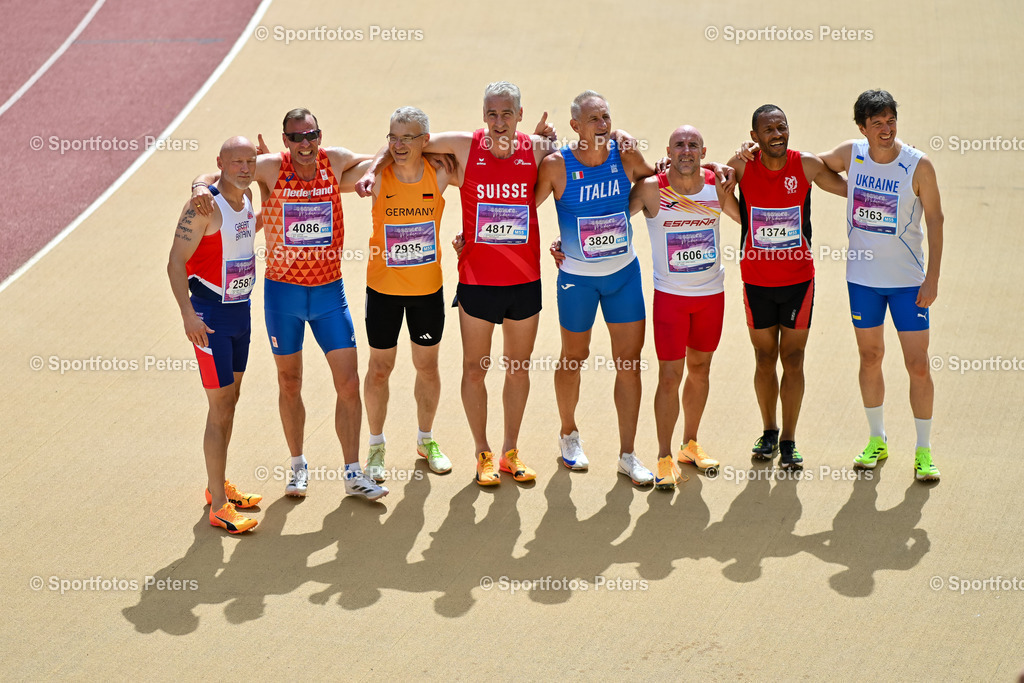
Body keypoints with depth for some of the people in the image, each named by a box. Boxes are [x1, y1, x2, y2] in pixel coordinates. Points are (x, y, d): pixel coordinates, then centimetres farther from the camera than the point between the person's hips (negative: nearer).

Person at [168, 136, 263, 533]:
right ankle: (218, 508, -2)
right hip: (210, 317, -8)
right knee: (219, 408, -6)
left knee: (231, 400, 17)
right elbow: (176, 263, -22)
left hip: (241, 311, 8)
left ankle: (217, 486, 32)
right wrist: (188, 314, -31)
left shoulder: (247, 197, 5)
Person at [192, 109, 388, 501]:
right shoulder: (270, 167, -10)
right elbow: (216, 175, -6)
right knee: (289, 384, 12)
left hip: (329, 291, 1)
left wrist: (369, 176, -6)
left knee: (349, 383, -2)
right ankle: (298, 466, 29)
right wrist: (201, 186, -30)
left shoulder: (336, 161, -3)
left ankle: (353, 474, 8)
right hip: (283, 291, -1)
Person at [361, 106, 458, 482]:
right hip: (383, 287, -1)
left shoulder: (439, 175, -10)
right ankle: (376, 444, 26)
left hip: (428, 287, 1)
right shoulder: (378, 178, -14)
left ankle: (426, 440, 33)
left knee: (427, 366, 14)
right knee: (380, 368, 8)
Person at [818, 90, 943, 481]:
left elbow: (934, 220, -7)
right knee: (870, 358, 12)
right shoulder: (850, 155, -4)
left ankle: (924, 451, 9)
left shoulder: (919, 166, -13)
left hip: (908, 280, -3)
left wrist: (932, 277, -11)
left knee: (918, 364, -2)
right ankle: (877, 441, 28)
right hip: (862, 276, 3)